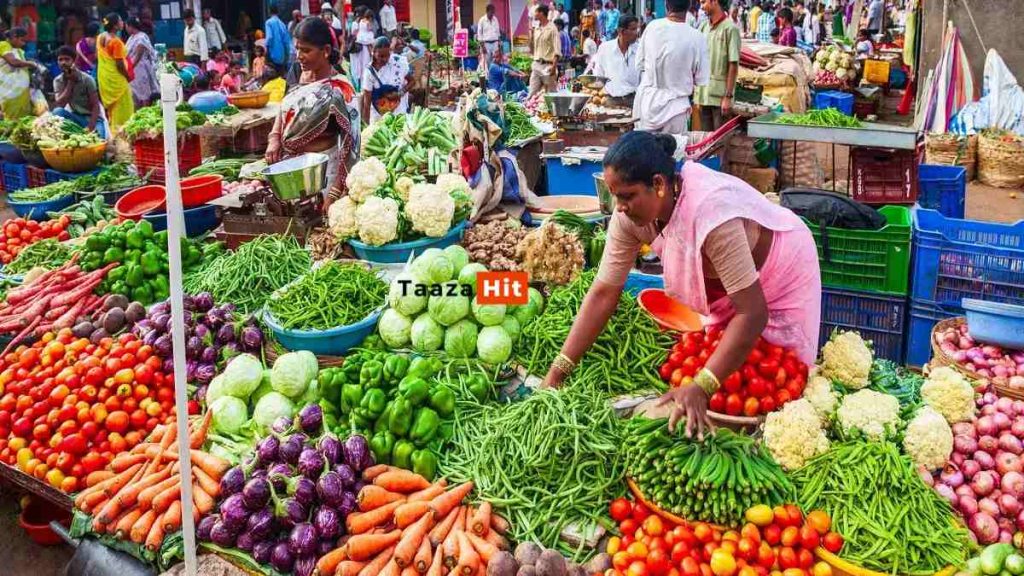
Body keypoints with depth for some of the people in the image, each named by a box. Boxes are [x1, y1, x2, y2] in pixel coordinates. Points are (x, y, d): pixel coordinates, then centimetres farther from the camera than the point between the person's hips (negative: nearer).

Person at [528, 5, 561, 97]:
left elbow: (557, 51, -12)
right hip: (536, 65, 7)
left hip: (547, 66, -7)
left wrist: (554, 67, -22)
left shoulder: (552, 29, -6)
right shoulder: (537, 30, 14)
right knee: (532, 93, 2)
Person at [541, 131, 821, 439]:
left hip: (781, 272, -5)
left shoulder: (712, 214, -43)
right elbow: (603, 292, -19)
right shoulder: (631, 213, -24)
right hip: (721, 283, 5)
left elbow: (753, 313, -41)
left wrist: (700, 388, -46)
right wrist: (558, 371, -23)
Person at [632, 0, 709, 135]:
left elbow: (639, 64, 5)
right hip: (675, 107, -3)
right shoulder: (696, 38, -13)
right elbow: (700, 80, -5)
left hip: (647, 101, 3)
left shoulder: (652, 27, -5)